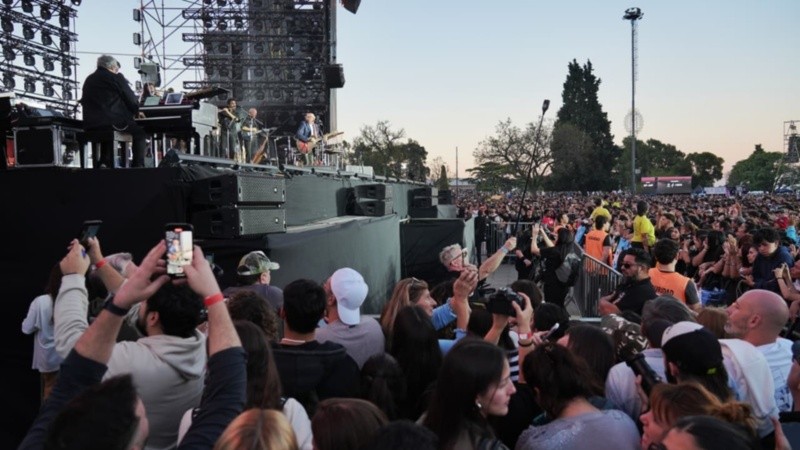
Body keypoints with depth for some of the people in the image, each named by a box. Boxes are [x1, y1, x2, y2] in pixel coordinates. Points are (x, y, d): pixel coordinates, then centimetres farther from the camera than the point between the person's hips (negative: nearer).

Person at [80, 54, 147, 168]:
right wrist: (136, 112, 20)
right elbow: (131, 99, -2)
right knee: (140, 132, 13)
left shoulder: (89, 80, 18)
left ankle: (103, 163, 21)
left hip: (90, 125, 6)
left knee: (107, 133, 37)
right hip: (112, 122, -6)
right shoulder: (116, 77, -1)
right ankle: (138, 165, -2)